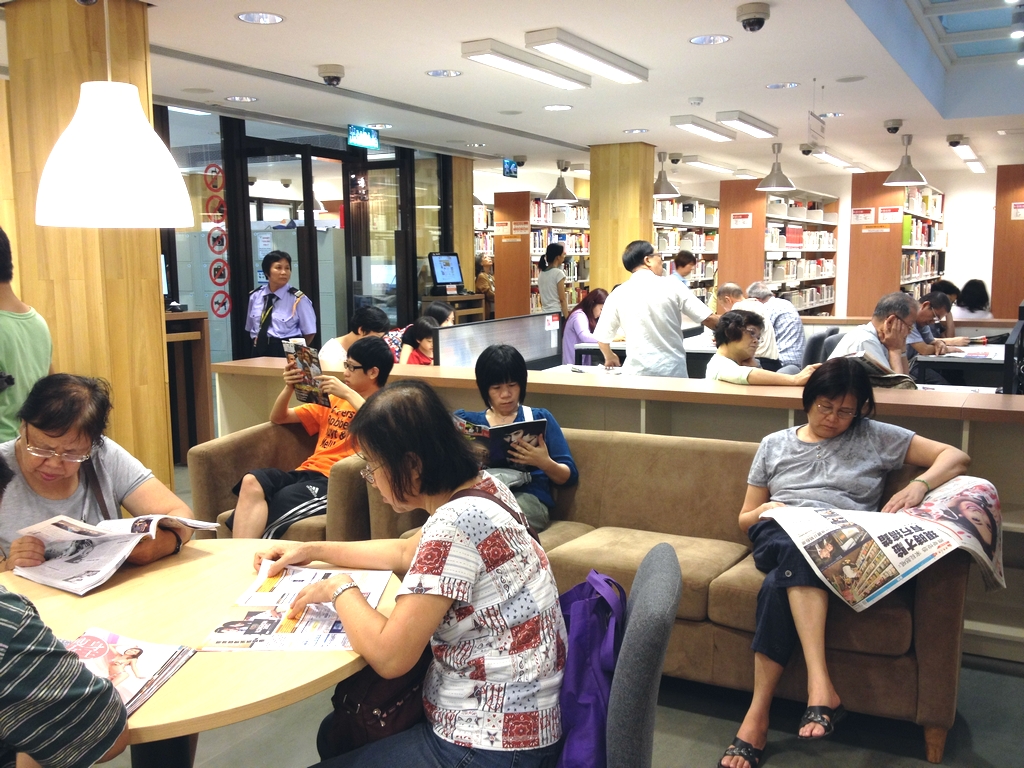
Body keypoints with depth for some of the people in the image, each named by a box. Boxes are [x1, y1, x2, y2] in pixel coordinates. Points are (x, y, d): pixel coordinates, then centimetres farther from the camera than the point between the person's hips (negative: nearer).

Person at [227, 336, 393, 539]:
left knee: (280, 503, -35)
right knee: (252, 481, -26)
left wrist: (349, 394, -16)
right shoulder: (333, 401, 26)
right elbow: (278, 418, 29)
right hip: (306, 471, 6)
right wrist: (289, 388, 9)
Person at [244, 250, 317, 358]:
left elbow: (309, 332, -2)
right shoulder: (255, 296, 5)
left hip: (286, 353, -3)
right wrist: (260, 345, 11)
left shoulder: (297, 298, -8)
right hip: (260, 351, 4)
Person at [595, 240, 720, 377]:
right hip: (673, 369, -1)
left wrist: (609, 357, 26)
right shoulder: (672, 286, -3)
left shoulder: (618, 294, 0)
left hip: (637, 371, 1)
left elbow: (602, 337, 5)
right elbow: (709, 319, -2)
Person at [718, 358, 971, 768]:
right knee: (799, 546, -39)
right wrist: (763, 510, -1)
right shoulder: (774, 445, 23)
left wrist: (919, 484, -7)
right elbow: (744, 520, 24)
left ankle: (758, 715, -37)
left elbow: (957, 456, 14)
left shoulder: (874, 437, 18)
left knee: (781, 583, -38)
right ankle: (821, 688, -44)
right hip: (778, 535, 2)